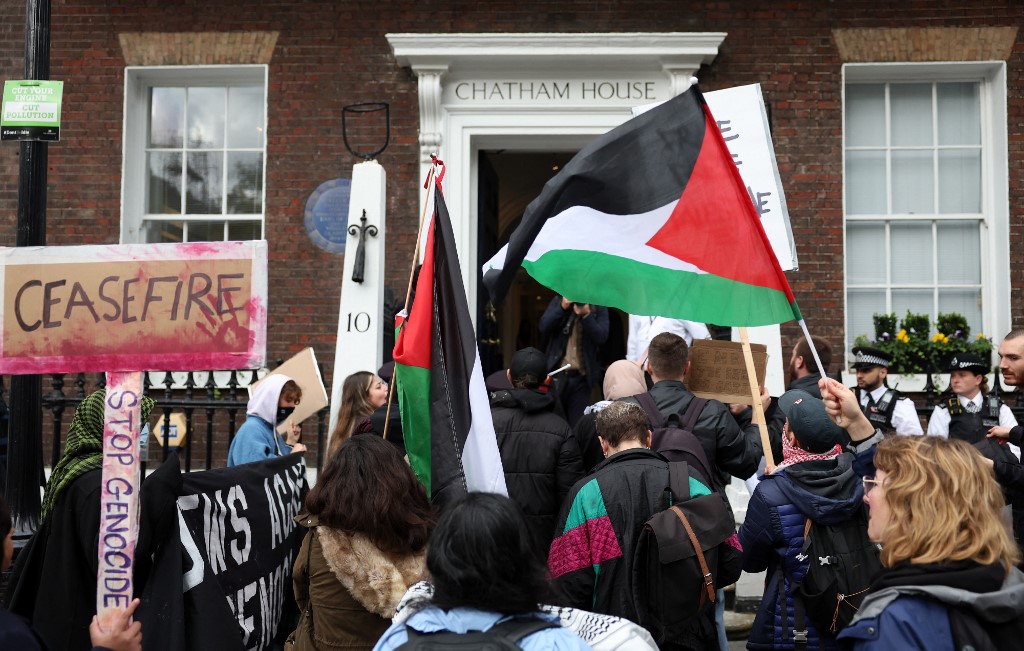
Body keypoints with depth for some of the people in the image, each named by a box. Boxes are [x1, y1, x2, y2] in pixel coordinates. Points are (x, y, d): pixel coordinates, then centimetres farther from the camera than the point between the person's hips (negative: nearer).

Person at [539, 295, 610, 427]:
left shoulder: (599, 309, 3)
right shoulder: (559, 301, 6)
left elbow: (601, 337, -9)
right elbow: (543, 327, -4)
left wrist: (586, 314, -20)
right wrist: (562, 307, -16)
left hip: (582, 377, 0)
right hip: (557, 375, 1)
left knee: (577, 425, 1)